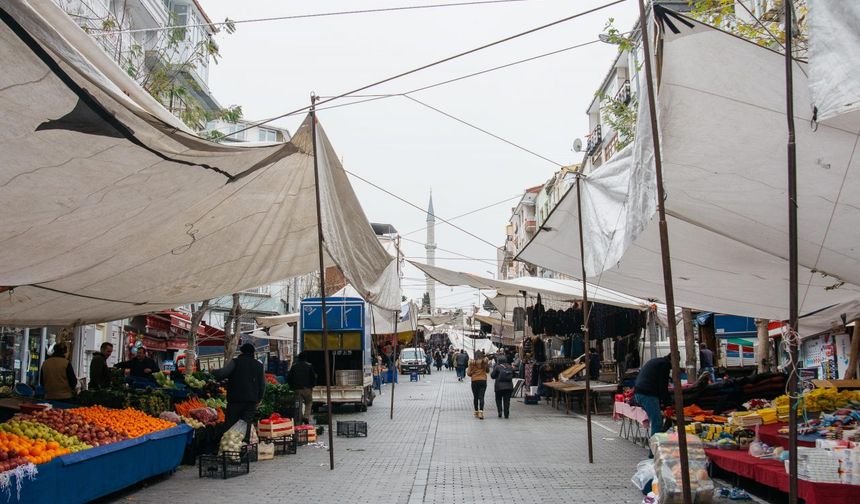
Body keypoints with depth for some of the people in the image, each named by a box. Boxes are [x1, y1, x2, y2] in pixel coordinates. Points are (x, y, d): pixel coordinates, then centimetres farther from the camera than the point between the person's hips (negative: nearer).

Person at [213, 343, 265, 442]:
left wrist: (213, 371, 8)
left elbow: (221, 373, -14)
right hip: (252, 401, 3)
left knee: (230, 424, 4)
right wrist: (258, 399, 19)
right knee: (247, 425, 5)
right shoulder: (259, 365, 9)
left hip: (236, 399, -3)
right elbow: (263, 384, 10)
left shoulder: (235, 362, -3)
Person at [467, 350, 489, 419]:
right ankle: (481, 412, -20)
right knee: (481, 397, -4)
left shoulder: (472, 362, -6)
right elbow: (487, 370, 10)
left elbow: (468, 373, -3)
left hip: (474, 381, 0)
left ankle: (476, 412, 20)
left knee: (475, 397, 13)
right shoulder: (485, 361, -4)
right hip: (483, 380, 0)